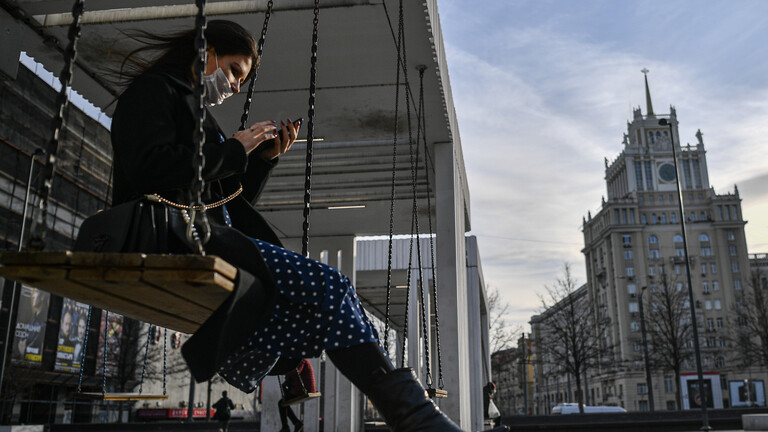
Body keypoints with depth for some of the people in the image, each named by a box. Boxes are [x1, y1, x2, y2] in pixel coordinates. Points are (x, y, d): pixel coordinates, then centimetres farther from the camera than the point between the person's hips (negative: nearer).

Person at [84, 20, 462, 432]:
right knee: (327, 286, -23)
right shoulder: (151, 91, 8)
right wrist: (234, 149, -4)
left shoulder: (196, 112, 33)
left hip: (208, 236, 10)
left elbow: (232, 205, 26)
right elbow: (150, 169, -14)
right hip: (172, 233, -10)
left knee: (326, 292, -12)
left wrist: (264, 159, 13)